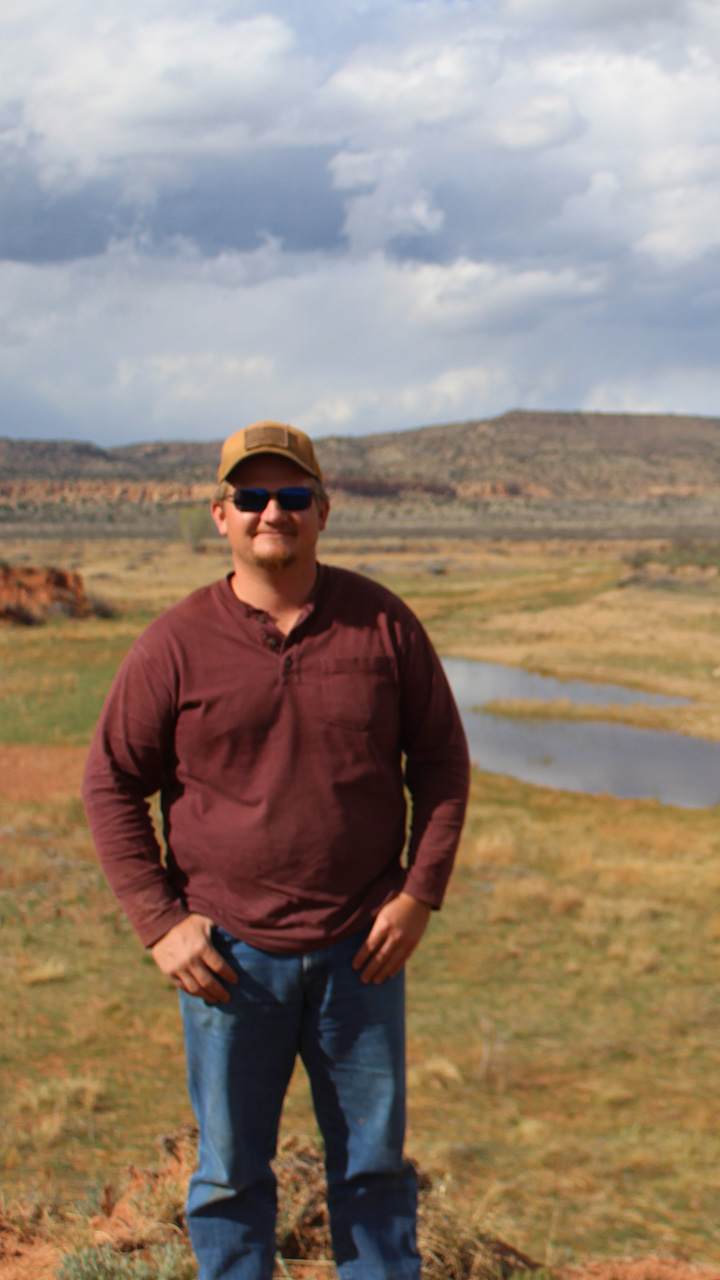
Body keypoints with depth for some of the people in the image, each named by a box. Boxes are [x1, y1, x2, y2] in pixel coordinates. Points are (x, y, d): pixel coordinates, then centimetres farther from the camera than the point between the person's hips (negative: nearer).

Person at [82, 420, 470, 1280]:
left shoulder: (383, 623, -1)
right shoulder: (177, 644, -6)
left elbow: (441, 760, 6)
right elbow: (110, 785, 0)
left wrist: (420, 893, -4)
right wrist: (158, 922, -7)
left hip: (360, 949, 1)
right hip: (229, 953, -1)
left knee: (373, 1165, 13)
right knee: (230, 1171, 10)